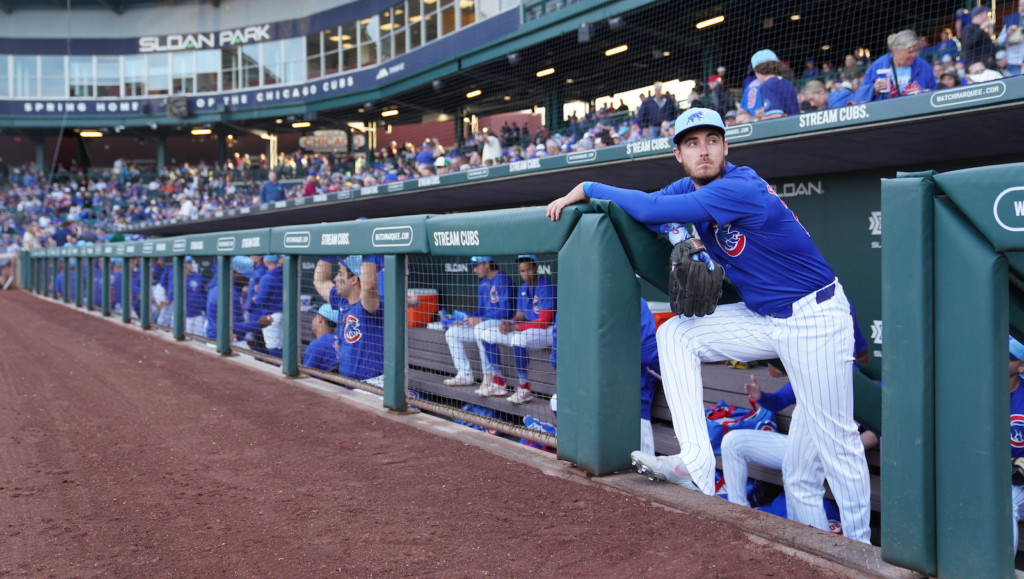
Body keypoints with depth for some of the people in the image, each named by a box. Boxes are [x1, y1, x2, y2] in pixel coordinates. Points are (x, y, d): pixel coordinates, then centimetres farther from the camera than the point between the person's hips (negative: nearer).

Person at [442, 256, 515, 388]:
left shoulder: (502, 279, -14)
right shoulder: (483, 284, 15)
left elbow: (506, 311, -22)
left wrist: (480, 320, -23)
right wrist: (465, 319, 1)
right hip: (484, 324, 10)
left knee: (480, 328, -39)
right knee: (451, 332, 5)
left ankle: (489, 376, -30)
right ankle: (465, 376, 4)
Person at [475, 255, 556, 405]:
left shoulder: (546, 288, -19)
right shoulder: (523, 288, 9)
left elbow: (543, 323, -25)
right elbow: (519, 317, 14)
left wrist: (513, 327, -25)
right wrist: (508, 323, -10)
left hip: (547, 331, -9)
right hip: (526, 329, 9)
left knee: (518, 339, -39)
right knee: (486, 334, 5)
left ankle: (524, 390, -25)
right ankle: (498, 384, 9)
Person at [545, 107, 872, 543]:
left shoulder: (740, 189, -25)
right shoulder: (690, 188, 3)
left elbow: (652, 209, -29)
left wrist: (588, 188, -19)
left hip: (815, 317, -8)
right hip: (764, 319, 8)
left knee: (833, 439, -5)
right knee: (675, 334, -3)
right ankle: (696, 466, -8)